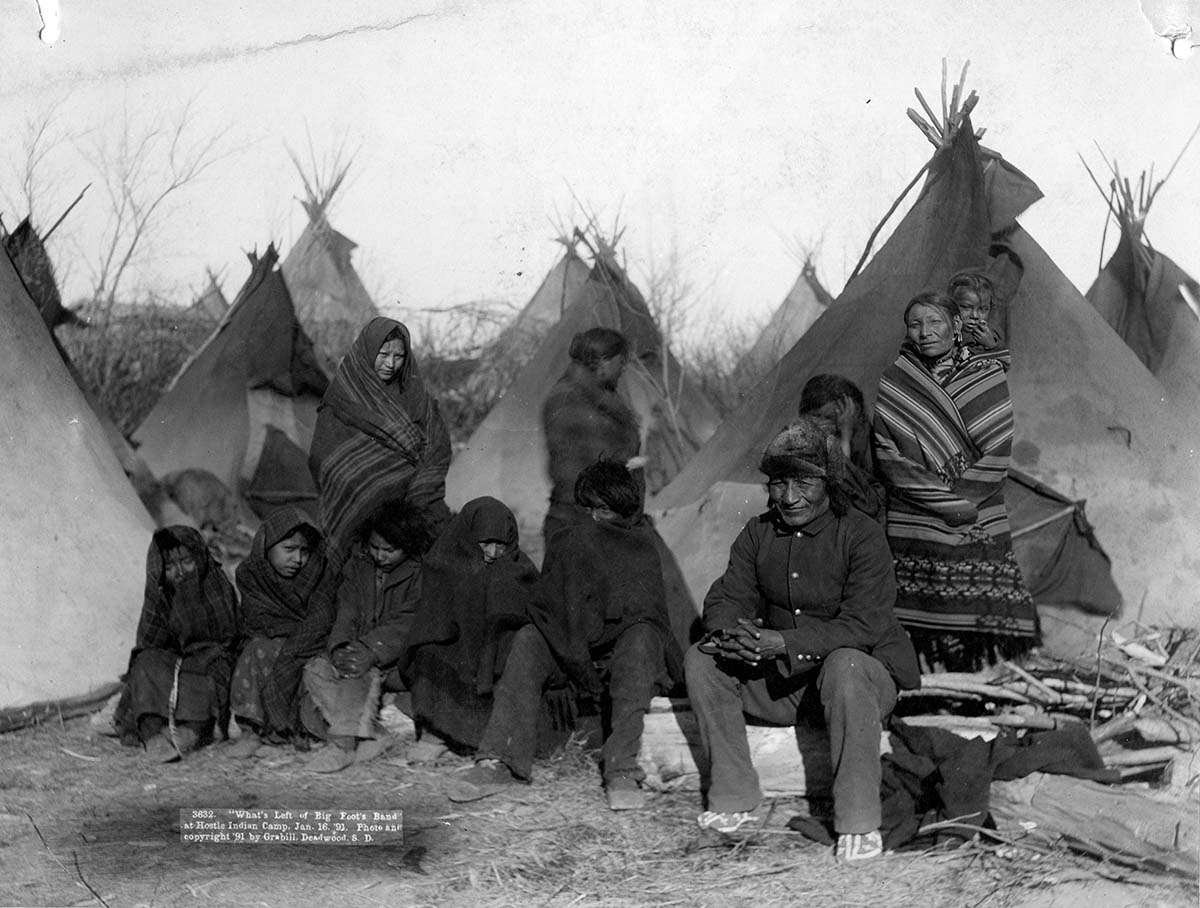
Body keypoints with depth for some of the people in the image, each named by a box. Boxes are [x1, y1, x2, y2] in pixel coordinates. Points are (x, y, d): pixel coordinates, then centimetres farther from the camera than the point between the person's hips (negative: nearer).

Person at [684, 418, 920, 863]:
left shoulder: (862, 535, -15)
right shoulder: (758, 533, 3)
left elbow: (862, 626, -24)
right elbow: (726, 599, 1)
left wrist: (782, 642, -36)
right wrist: (731, 634, -25)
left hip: (866, 671, -5)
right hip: (779, 681, 6)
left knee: (844, 666, -39)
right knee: (701, 660, -13)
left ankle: (859, 823, -29)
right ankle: (735, 801, -7)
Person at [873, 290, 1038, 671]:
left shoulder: (989, 374, 6)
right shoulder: (893, 384, 5)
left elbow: (997, 452, 2)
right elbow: (889, 458, -1)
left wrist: (961, 494, -10)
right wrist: (948, 504, -8)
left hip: (982, 524, 0)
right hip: (913, 528, 0)